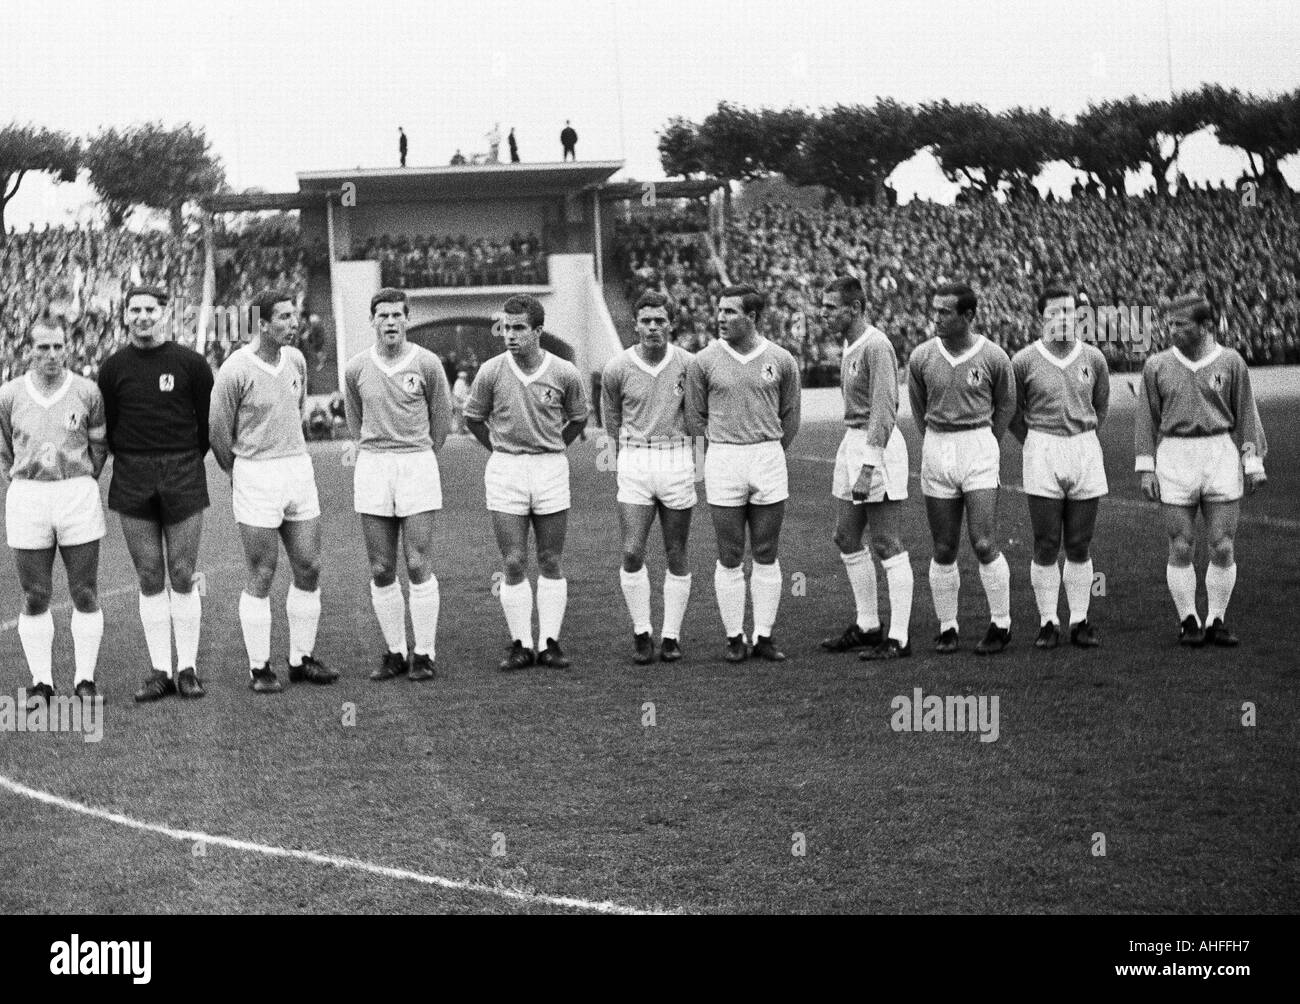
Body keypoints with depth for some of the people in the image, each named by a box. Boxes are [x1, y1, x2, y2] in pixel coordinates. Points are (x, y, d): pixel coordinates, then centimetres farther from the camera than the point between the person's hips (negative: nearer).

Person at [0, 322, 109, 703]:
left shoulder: (87, 392, -2)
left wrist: (81, 486, 11)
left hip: (78, 495, 0)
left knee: (85, 595, 2)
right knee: (35, 597, 3)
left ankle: (85, 679, 12)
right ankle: (41, 682, 13)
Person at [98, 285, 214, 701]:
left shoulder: (190, 363, 1)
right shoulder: (114, 367, 6)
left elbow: (209, 419, 8)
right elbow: (108, 426, 12)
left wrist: (188, 463, 10)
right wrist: (133, 463, 8)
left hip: (183, 479, -1)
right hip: (133, 483, 2)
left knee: (182, 576, -2)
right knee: (149, 580, 3)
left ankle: (188, 668, 6)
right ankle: (160, 670, 8)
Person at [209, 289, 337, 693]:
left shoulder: (296, 360, 6)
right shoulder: (236, 370, -14)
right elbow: (218, 431, -4)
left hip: (299, 469, 6)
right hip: (256, 478, -6)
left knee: (309, 569, 6)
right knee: (261, 577, -1)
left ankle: (302, 660, 18)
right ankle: (259, 668, 8)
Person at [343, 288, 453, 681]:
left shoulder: (427, 363, -3)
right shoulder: (356, 368, 3)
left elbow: (441, 418, 12)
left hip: (417, 465, -2)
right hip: (372, 468, 2)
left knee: (419, 566, -5)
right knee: (381, 571, 2)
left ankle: (425, 654, 3)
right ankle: (394, 652, 12)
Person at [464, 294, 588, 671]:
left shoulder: (564, 373, -5)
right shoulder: (491, 372, -6)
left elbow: (578, 418, 13)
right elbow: (473, 418, 10)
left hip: (551, 469, 1)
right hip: (505, 471, 0)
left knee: (551, 563, 5)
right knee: (514, 564, -2)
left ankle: (550, 643, 12)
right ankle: (521, 645, 6)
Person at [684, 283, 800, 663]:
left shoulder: (781, 361, 1)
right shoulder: (704, 362, -1)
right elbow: (695, 417, 8)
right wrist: (721, 454, 9)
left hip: (769, 459, 1)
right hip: (723, 463, -1)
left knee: (766, 556, 4)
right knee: (730, 557, 1)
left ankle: (764, 637, 12)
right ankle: (734, 638, 9)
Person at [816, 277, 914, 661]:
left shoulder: (876, 346, -16)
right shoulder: (850, 346, 14)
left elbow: (883, 410, -21)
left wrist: (867, 468, -25)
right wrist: (853, 460, 15)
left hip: (878, 445, -10)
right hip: (852, 441, 10)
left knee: (886, 544, -6)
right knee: (846, 539, 14)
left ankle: (899, 639, -3)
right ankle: (867, 626, 25)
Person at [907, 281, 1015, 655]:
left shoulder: (993, 357, -6)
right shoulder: (921, 357, -1)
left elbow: (1006, 404, 11)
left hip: (979, 450, -2)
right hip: (936, 452, 2)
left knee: (983, 544, -10)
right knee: (944, 550, 4)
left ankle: (1001, 624, 6)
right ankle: (946, 628, 16)